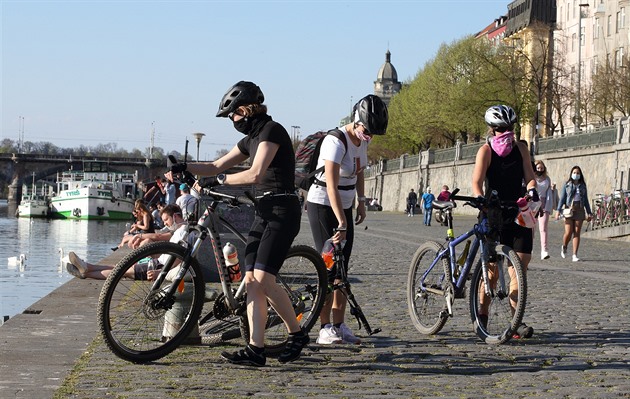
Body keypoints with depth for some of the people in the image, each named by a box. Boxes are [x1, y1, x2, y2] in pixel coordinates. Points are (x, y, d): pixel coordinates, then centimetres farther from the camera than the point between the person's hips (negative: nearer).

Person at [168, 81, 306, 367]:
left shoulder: (272, 131, -11)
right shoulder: (251, 138, 17)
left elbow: (255, 174, -22)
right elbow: (217, 166, 21)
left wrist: (216, 181, -19)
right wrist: (183, 168, 6)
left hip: (282, 211, -9)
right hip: (264, 212, 9)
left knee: (263, 278, -17)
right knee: (251, 280, 0)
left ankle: (297, 334, -1)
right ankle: (256, 349, -2)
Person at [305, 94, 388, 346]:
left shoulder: (362, 140, 1)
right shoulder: (336, 141, -24)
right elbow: (331, 186, -31)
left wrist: (361, 201, 13)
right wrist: (341, 224, -34)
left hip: (345, 206, 8)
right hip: (322, 205, -8)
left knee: (342, 268, 6)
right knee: (329, 268, -9)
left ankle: (339, 325, 10)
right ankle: (325, 329, -6)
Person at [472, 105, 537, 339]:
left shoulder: (520, 149, 7)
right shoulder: (486, 150, -4)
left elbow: (529, 176, 0)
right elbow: (477, 182, -14)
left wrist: (532, 190, -22)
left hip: (519, 214, 3)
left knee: (520, 268, -4)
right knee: (492, 267, -5)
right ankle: (482, 313, 14)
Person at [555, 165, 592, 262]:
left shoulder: (582, 186, 13)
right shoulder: (567, 185, 5)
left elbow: (586, 200, 17)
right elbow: (562, 198, 2)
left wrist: (589, 213, 14)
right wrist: (558, 210, -8)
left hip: (579, 210, 2)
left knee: (577, 233, -2)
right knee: (568, 233, -9)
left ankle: (575, 255, 0)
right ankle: (564, 247, 23)